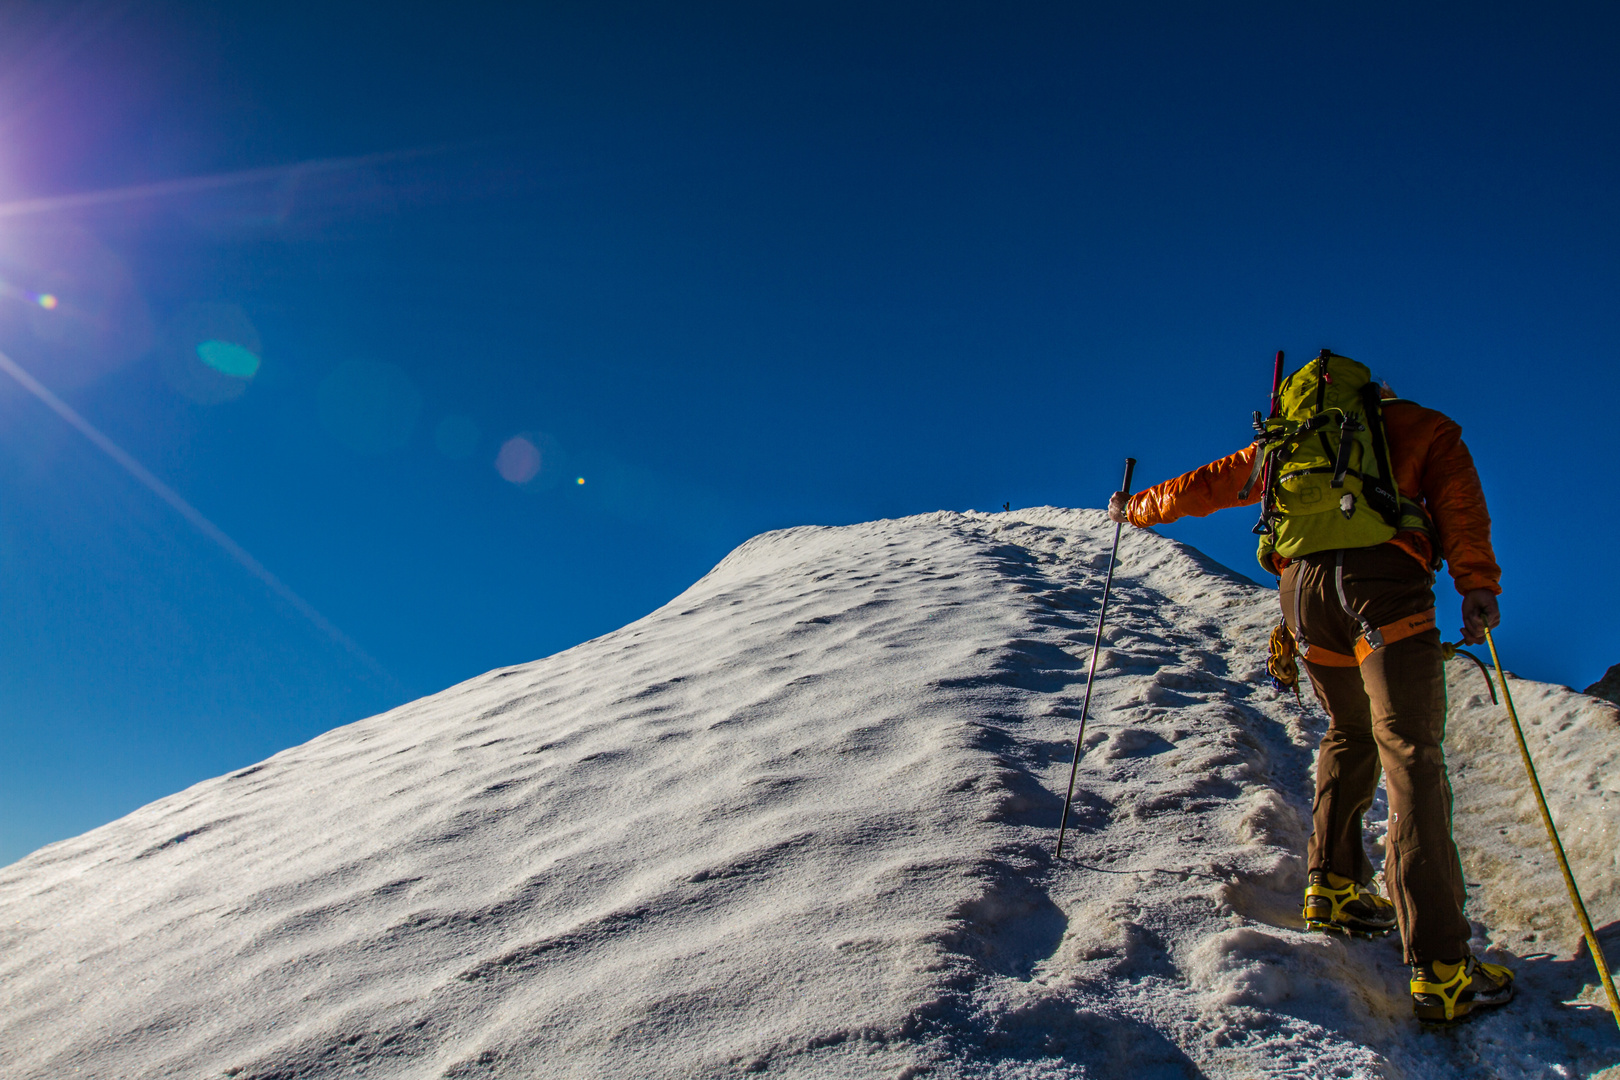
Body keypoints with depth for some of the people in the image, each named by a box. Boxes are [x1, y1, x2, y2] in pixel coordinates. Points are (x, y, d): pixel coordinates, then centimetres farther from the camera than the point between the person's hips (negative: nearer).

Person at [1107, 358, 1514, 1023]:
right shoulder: (1418, 424, 22)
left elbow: (1209, 483, 36)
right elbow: (1454, 487, 5)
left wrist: (1138, 508, 51)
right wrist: (1477, 583, -2)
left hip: (1302, 584, 4)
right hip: (1384, 576, -4)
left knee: (1350, 734, 24)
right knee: (1411, 752, -9)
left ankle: (1331, 886, 20)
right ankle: (1440, 970, -14)